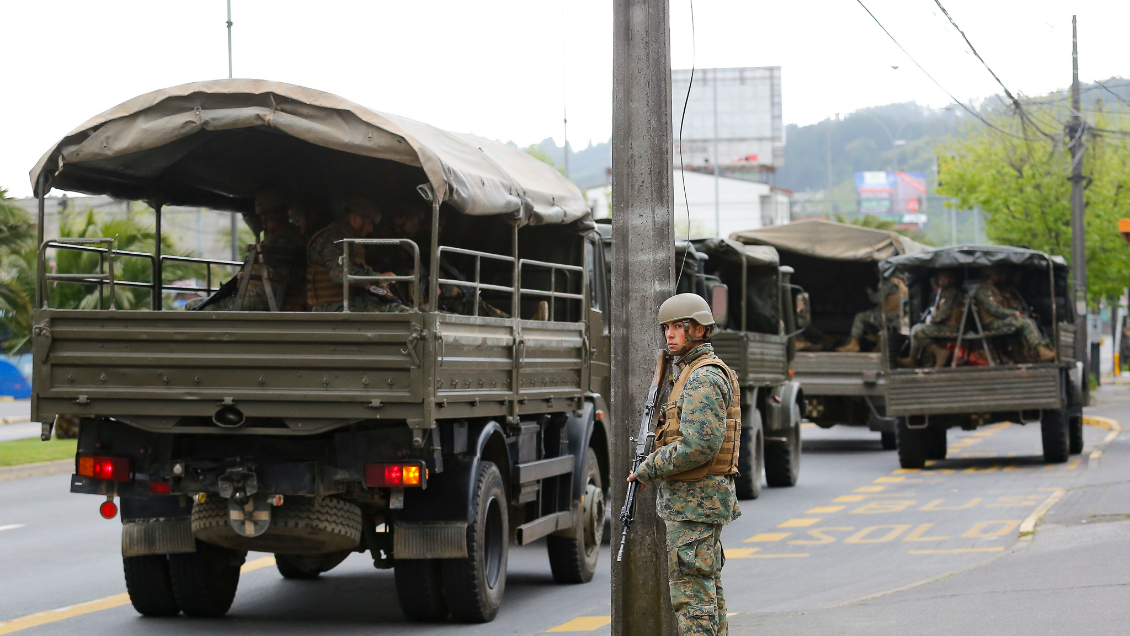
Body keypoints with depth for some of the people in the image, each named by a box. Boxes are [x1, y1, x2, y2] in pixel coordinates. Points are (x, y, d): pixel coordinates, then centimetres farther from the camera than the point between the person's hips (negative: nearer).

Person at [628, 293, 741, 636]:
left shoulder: (703, 379, -16)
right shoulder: (696, 373, 18)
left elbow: (699, 446, -24)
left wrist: (648, 469, -15)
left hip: (693, 501, -11)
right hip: (704, 498, 11)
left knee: (691, 592, -10)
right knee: (708, 588, 14)